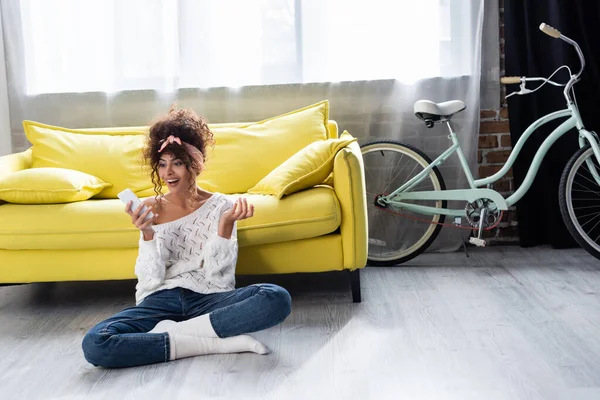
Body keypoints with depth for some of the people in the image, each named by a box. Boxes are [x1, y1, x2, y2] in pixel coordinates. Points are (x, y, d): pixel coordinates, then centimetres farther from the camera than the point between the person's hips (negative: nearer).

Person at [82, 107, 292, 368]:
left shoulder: (221, 205, 5)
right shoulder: (151, 210, 9)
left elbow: (216, 273, -3)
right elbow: (151, 278, 0)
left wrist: (226, 223, -16)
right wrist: (147, 233, -17)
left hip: (207, 299, -1)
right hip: (162, 300, 1)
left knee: (277, 298, -30)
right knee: (94, 344, -29)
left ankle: (174, 332, -19)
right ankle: (216, 341, -23)